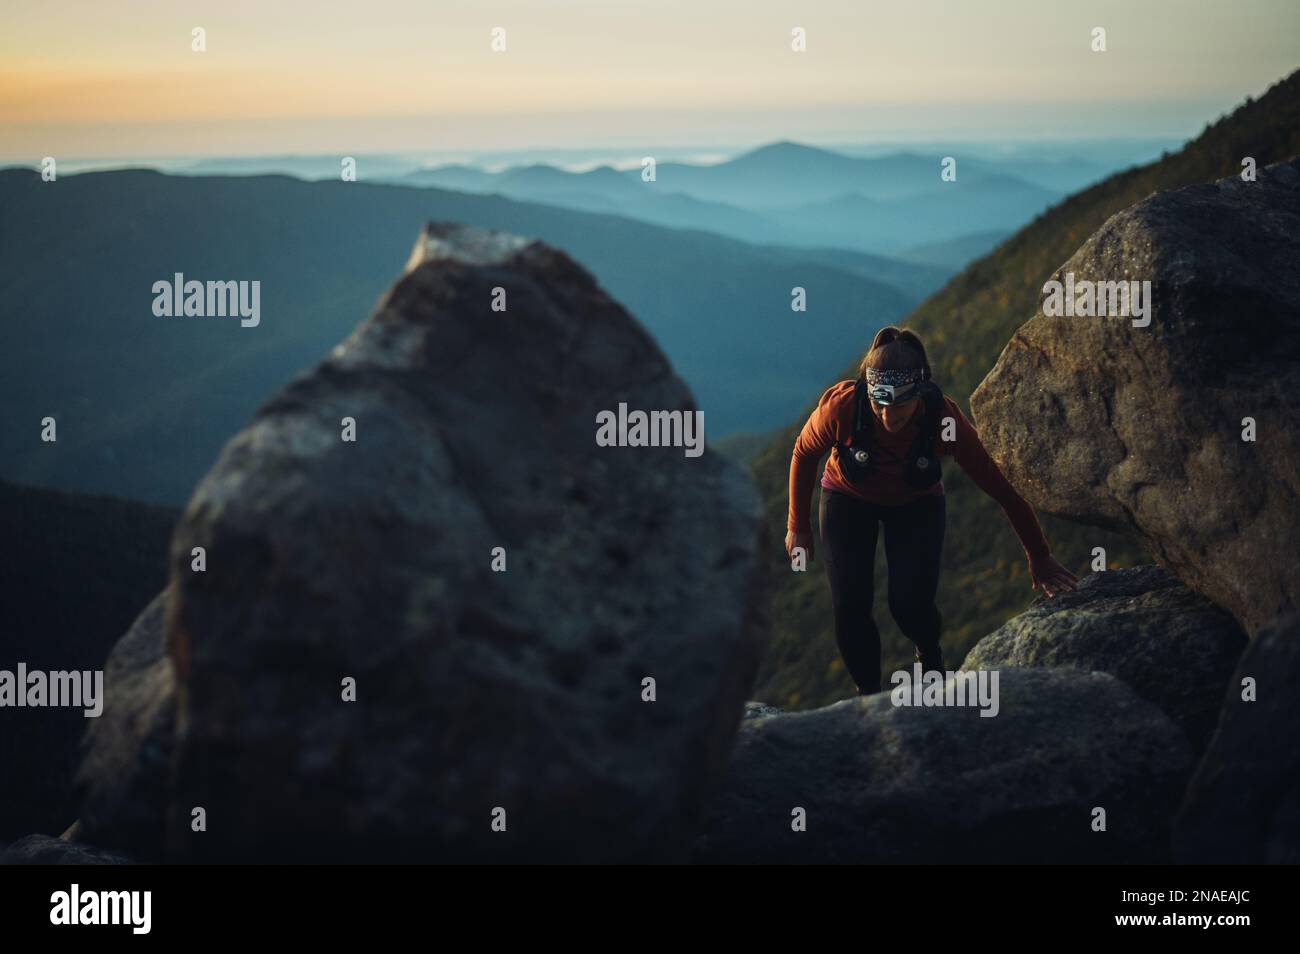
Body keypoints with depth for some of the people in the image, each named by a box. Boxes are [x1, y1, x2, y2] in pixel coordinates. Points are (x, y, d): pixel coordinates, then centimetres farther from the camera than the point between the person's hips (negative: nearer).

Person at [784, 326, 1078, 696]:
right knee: (850, 607, -14)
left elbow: (1001, 489, -23)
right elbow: (804, 454, -13)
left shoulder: (945, 420, -34)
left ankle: (930, 658, 20)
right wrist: (798, 526, -4)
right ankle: (867, 693, 11)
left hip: (917, 504, 0)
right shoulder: (840, 406, -35)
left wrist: (1040, 557, -16)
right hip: (848, 500, 0)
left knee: (910, 605, -16)